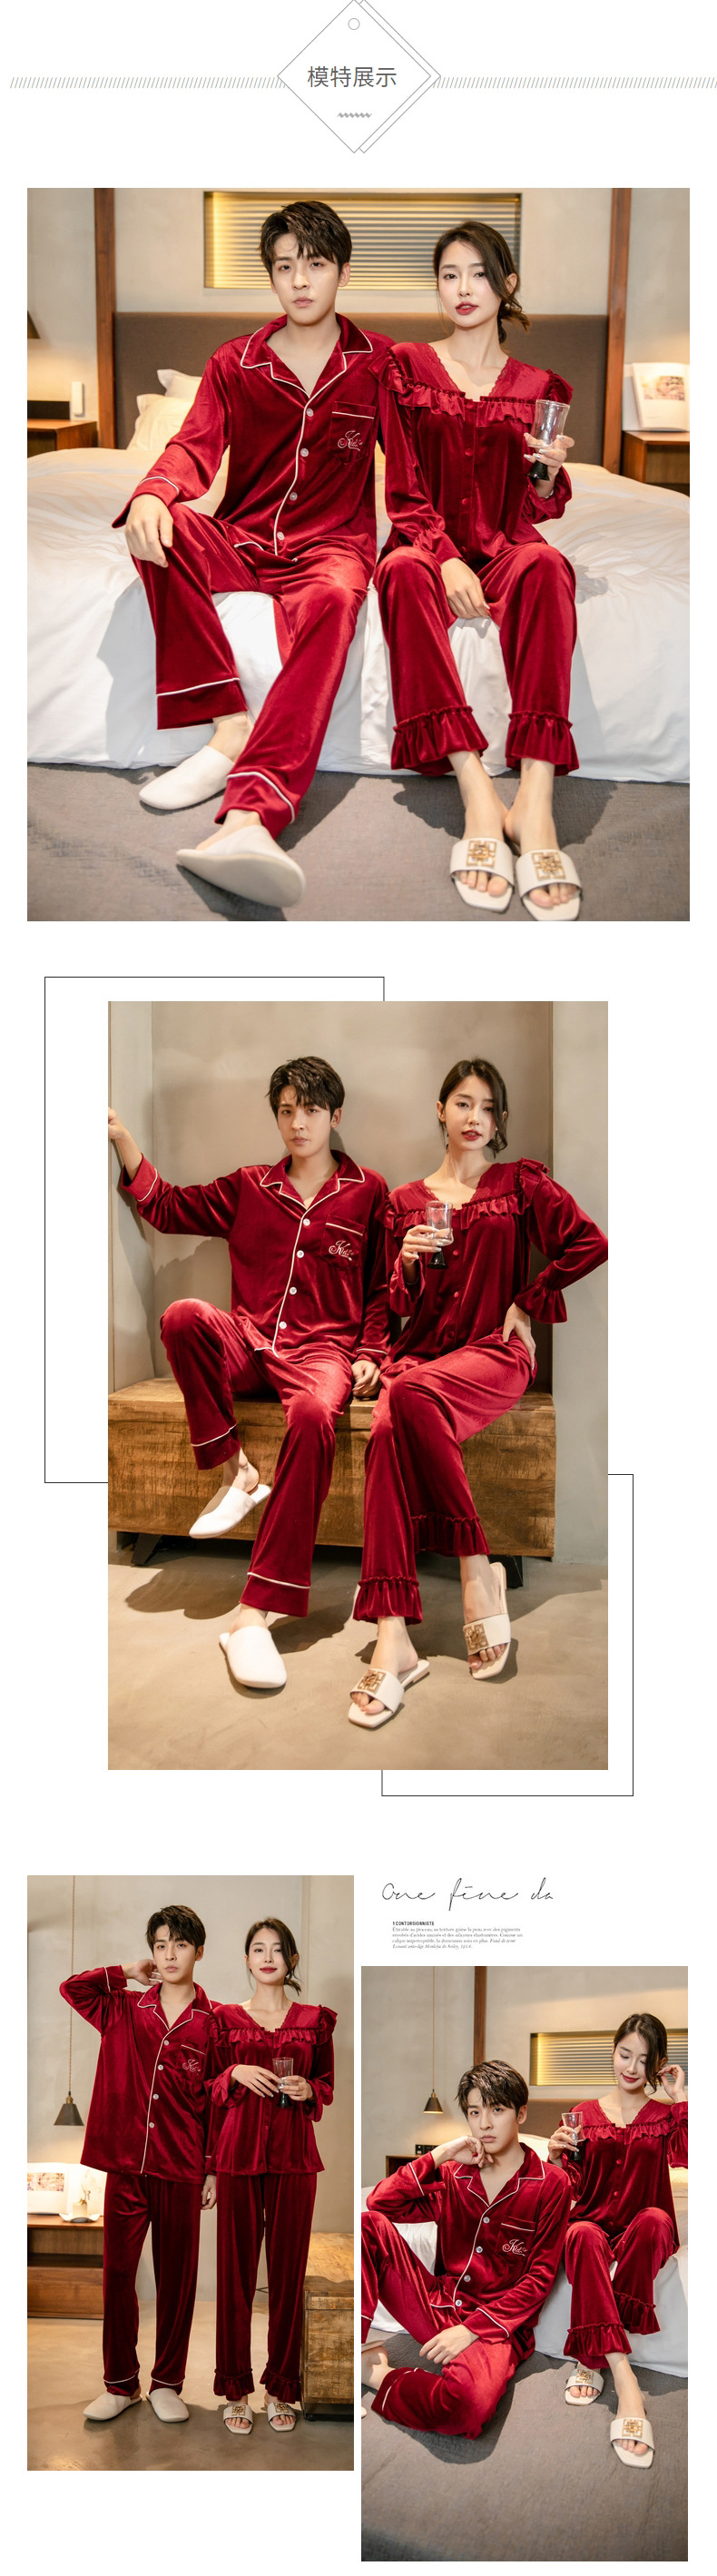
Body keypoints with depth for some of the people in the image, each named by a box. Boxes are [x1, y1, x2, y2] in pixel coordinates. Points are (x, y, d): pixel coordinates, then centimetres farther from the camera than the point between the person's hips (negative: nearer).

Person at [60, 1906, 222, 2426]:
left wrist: (214, 2170, 3)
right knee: (118, 2273, 5)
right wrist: (128, 1973, 1)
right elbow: (72, 1987, -6)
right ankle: (121, 2383, 18)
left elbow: (216, 2100, 4)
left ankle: (167, 2383, 19)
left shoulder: (211, 2022, 1)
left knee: (177, 2277, 6)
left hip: (181, 2169, -1)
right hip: (126, 2165, 1)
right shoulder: (125, 2010, 5)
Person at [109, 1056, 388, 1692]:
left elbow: (382, 1288, 13)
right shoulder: (249, 1188, 18)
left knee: (315, 1415, -40)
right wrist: (121, 1138, 9)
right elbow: (166, 1208, 19)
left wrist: (368, 1355, -1)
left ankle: (253, 1614, -47)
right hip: (249, 1346, 3)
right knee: (183, 1314, -32)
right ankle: (234, 1473, -22)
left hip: (322, 1349, -3)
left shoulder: (367, 1192, 12)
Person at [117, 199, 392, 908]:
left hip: (330, 543, -3)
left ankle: (250, 816, -64)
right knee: (162, 524, -30)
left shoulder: (377, 363, 9)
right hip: (240, 542, 3)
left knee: (331, 599, -40)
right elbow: (195, 446, -1)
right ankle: (229, 729, -35)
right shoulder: (235, 364, 12)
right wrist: (153, 493, -25)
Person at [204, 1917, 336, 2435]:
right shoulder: (227, 2019, 7)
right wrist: (235, 2075, -11)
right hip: (238, 2153, 0)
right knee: (235, 2270, 0)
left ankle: (282, 2390, 13)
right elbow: (212, 2097, 9)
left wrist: (308, 2090, -7)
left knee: (289, 2270, 2)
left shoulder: (315, 2019, 8)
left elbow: (328, 2087, 14)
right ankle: (236, 2391, 10)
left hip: (293, 2153, 1)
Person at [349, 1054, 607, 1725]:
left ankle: (476, 1569, -27)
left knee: (410, 1396, -38)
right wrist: (408, 1263, -3)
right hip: (423, 1347, 3)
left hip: (493, 1350, -2)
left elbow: (590, 1244, 2)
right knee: (387, 1431, -33)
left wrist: (527, 1304, 2)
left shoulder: (521, 1183, 11)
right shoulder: (406, 1201, 18)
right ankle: (393, 1642, -43)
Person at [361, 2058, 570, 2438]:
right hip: (437, 2304, 5)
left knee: (470, 2405, -40)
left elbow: (539, 2278, -6)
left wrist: (471, 2329, -15)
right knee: (368, 2224, -14)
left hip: (496, 2325, -5)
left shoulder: (549, 2185, -2)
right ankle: (354, 2349, -19)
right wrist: (439, 2155, -7)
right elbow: (379, 2203, 1)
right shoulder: (453, 2175, 12)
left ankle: (379, 2378, -12)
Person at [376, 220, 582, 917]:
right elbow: (405, 493, 3)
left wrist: (549, 473, -10)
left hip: (503, 549, 1)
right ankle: (476, 797, -49)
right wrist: (448, 560, -16)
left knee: (544, 564, -36)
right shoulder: (407, 368, 11)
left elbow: (543, 509, 14)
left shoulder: (538, 387, 15)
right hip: (430, 543, -1)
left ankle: (536, 801, -50)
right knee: (402, 569, -38)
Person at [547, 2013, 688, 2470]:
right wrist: (559, 2158, -9)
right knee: (583, 2234, -36)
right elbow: (572, 2189, 10)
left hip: (642, 2236, 0)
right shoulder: (587, 2113, 14)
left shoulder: (666, 2116, 11)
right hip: (595, 2227, 0)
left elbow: (689, 2157, -11)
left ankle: (594, 2358, -30)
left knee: (655, 2218, -36)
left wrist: (681, 2099, -8)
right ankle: (627, 2388, -47)